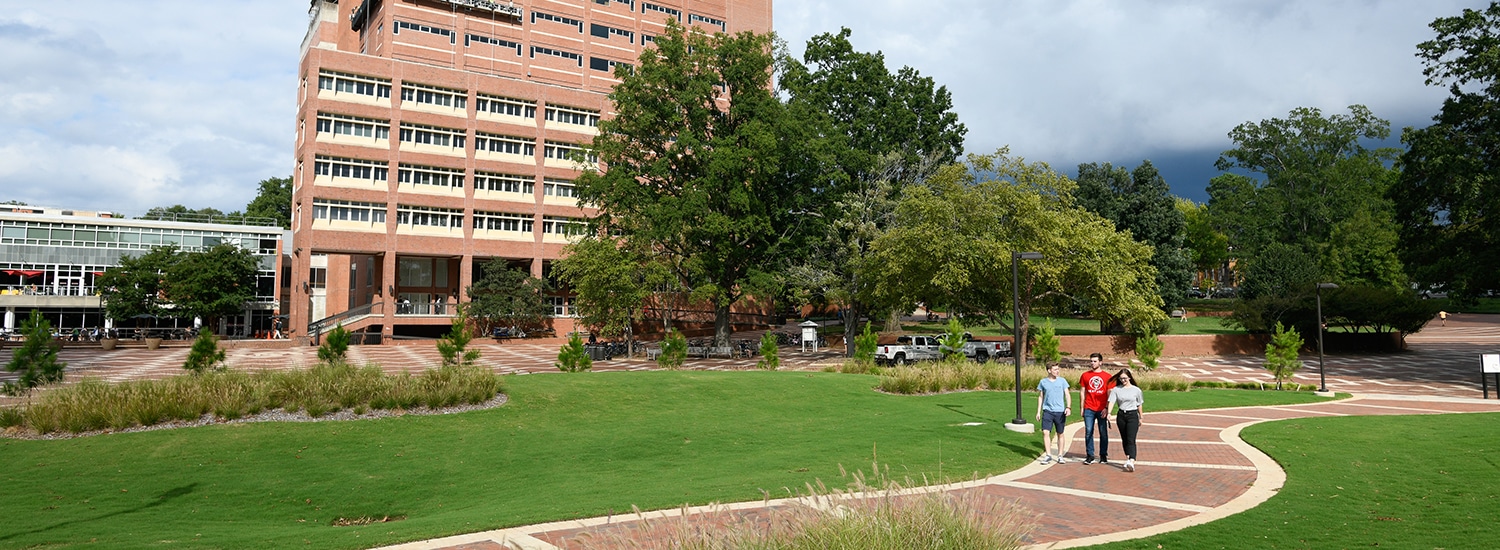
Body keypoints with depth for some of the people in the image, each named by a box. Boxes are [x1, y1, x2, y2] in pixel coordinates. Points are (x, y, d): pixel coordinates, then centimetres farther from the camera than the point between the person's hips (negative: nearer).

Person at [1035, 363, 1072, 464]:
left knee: (1060, 434, 7)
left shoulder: (1062, 381, 4)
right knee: (1045, 432, -11)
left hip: (1060, 412, 0)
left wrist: (1068, 407, -12)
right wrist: (1038, 412, 10)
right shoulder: (1043, 382, 6)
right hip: (1047, 411, 0)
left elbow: (1067, 395, 3)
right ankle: (1048, 456, -4)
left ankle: (1060, 456, 17)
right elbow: (1040, 397, 13)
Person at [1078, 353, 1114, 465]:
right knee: (1088, 432, -1)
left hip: (1102, 410, -1)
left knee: (1103, 433, 6)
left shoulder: (1107, 376, 3)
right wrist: (1082, 408, 6)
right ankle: (1089, 456, 5)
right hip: (1089, 409, 1)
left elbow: (1110, 394, 3)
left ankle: (1103, 456, 17)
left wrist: (1107, 408, -6)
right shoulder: (1085, 375, 7)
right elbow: (1082, 392, 10)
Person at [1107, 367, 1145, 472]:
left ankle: (1132, 462, -26)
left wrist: (1141, 418, 11)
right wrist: (1109, 412, -23)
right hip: (1121, 416, 3)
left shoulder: (1136, 390, 2)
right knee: (1124, 439, 11)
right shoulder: (1116, 389, 3)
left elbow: (1139, 405, 10)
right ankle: (1128, 458, 24)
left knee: (1131, 439, -14)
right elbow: (1111, 402, -8)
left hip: (1132, 415, -3)